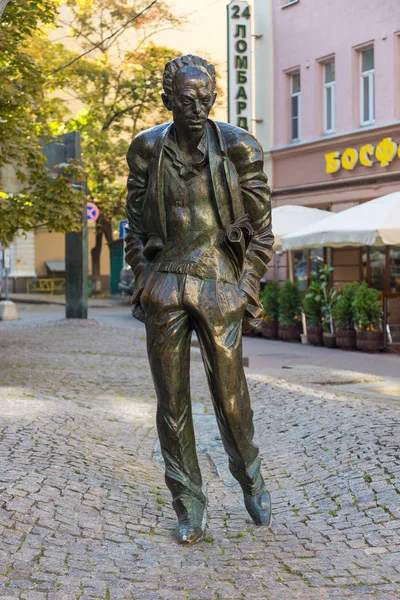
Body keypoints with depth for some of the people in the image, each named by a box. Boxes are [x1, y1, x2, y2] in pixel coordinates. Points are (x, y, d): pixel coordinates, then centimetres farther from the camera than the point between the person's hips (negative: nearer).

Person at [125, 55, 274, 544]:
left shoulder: (238, 148, -2)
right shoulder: (147, 149, 2)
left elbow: (261, 225, 3)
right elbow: (136, 224, 11)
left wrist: (248, 286, -1)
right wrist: (142, 282, 5)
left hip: (220, 283, -1)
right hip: (164, 287, 2)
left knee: (230, 395, 3)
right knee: (172, 400, 4)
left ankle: (250, 477, 32)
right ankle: (188, 507, 18)